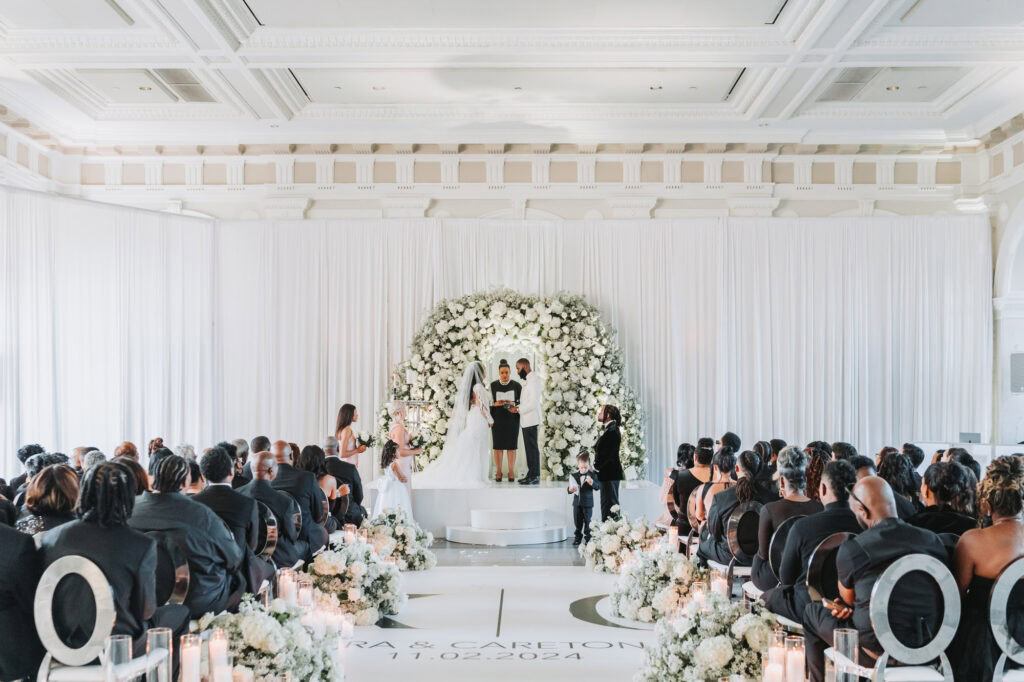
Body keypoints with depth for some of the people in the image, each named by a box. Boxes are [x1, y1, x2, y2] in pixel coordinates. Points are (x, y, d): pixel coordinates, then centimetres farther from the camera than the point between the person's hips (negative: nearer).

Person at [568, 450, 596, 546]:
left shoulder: (592, 475, -7)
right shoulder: (574, 475, 0)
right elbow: (570, 489, 5)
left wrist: (592, 482, -34)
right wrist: (570, 489, -19)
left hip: (587, 503, -3)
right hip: (577, 502, 3)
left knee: (587, 521, 4)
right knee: (577, 522, 10)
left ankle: (588, 538, 15)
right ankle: (577, 538, 22)